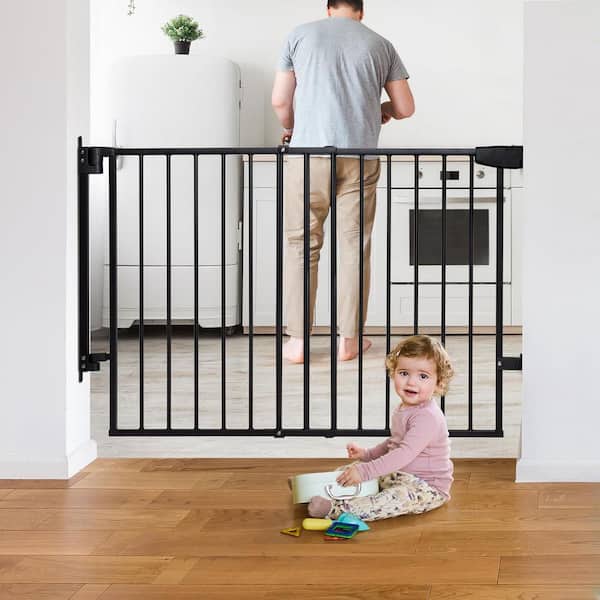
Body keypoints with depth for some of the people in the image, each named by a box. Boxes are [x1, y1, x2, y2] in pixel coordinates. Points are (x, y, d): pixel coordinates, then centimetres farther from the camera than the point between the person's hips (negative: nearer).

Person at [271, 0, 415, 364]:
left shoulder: (301, 35, 9)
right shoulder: (380, 45, 11)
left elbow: (280, 101, 7)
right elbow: (406, 107, 11)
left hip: (309, 150, -1)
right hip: (360, 154, 1)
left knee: (302, 243, 4)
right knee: (354, 244, 6)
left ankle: (298, 340, 2)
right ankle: (349, 339, 9)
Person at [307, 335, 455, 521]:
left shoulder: (427, 417, -24)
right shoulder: (404, 408, 9)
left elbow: (404, 454, -33)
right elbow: (394, 443, 24)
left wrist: (365, 471, -37)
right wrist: (367, 454, 9)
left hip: (429, 488, -10)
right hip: (401, 475, 10)